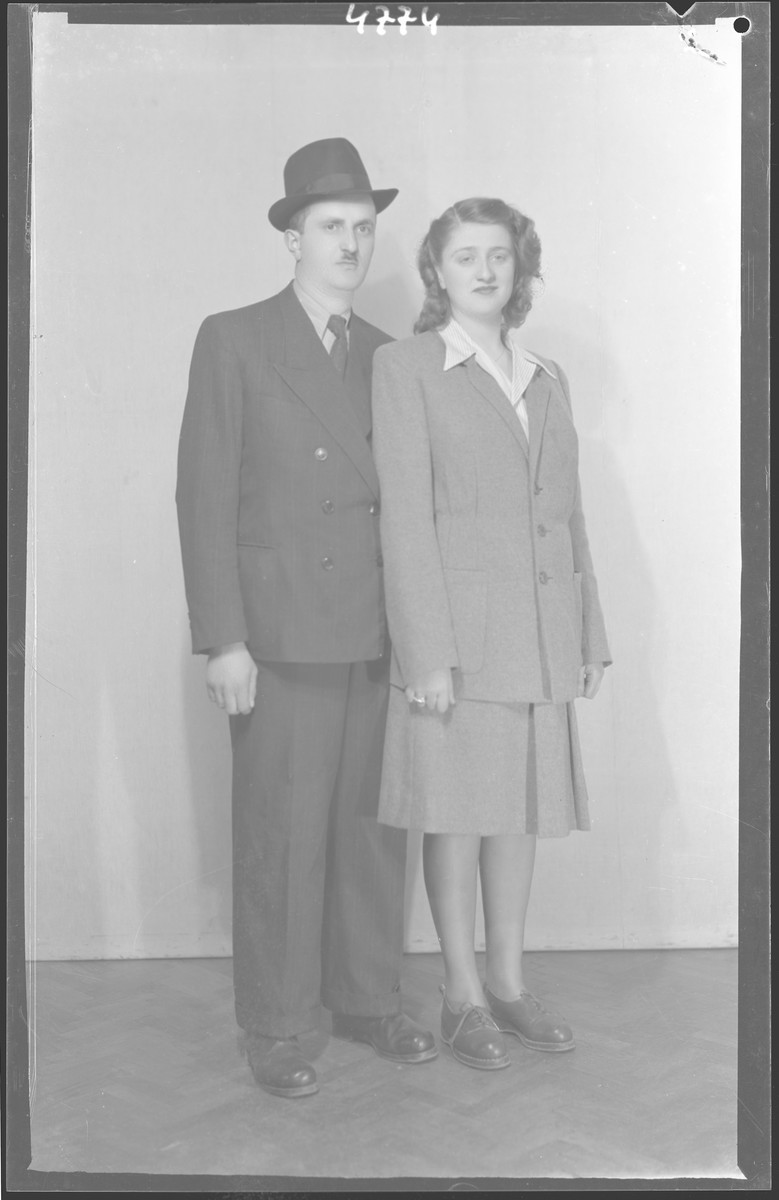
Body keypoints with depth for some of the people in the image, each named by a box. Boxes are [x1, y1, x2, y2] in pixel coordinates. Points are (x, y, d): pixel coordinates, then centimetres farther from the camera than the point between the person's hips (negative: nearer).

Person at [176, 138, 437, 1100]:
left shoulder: (387, 358, 14)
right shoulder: (232, 341, 1)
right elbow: (204, 495, -4)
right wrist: (222, 640, -10)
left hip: (378, 635, 4)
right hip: (283, 633, -4)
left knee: (374, 824, 9)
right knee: (283, 834, 0)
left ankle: (367, 1000, 25)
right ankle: (273, 1028, 14)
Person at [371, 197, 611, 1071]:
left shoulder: (546, 379, 15)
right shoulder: (405, 367, -3)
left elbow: (569, 516, 17)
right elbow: (405, 517, -10)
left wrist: (589, 634, 13)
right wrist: (429, 652, -15)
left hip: (540, 636, 6)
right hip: (457, 626, -5)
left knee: (521, 806, 11)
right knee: (457, 811, 2)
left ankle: (509, 983, 25)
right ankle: (462, 995, 17)